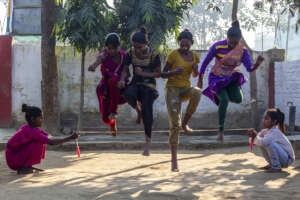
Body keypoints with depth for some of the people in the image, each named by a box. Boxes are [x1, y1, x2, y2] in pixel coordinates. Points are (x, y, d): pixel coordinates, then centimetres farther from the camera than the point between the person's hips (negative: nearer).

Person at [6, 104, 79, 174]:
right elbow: (50, 142, -27)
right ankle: (23, 168, -11)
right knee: (38, 144, -21)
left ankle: (27, 166, 8)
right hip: (13, 160, -9)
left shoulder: (32, 129, 6)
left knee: (42, 142, 5)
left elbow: (48, 138, 6)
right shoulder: (31, 131, -23)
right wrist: (70, 138, -25)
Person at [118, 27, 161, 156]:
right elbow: (125, 69, 5)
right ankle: (138, 111, 0)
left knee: (147, 111, -13)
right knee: (128, 94, -34)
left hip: (149, 85, -2)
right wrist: (122, 79, -16)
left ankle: (148, 142, 3)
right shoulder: (131, 53, -1)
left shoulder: (154, 55, -9)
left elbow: (158, 73, -4)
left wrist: (143, 73, -17)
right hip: (135, 83, 2)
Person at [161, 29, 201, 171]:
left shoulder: (194, 56, 7)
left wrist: (195, 69, -5)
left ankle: (185, 123, -14)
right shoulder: (173, 55, -7)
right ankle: (174, 160, -7)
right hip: (172, 88, -4)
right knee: (174, 125, -12)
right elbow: (163, 74, -3)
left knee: (196, 93, -35)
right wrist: (174, 72, -24)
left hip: (186, 88, 4)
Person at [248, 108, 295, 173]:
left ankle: (276, 167, -17)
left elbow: (263, 142, -39)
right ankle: (271, 164, 11)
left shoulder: (275, 132, -24)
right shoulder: (266, 131, 2)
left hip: (288, 159, -8)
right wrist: (253, 136, -21)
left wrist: (255, 136, -20)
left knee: (270, 144, -29)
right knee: (261, 144, 1)